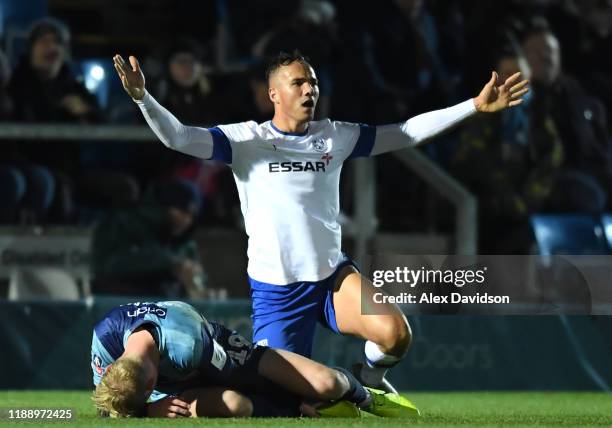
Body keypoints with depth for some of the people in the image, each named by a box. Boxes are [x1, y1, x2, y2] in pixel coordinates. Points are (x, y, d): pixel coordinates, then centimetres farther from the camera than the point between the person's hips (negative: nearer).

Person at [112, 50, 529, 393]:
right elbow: (178, 137, -16)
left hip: (333, 275, 2)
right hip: (275, 289, -2)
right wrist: (142, 97, -34)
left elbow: (407, 132, 9)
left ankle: (369, 379, 12)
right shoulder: (246, 140, -6)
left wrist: (475, 106, 6)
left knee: (395, 335, -24)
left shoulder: (335, 136, 4)